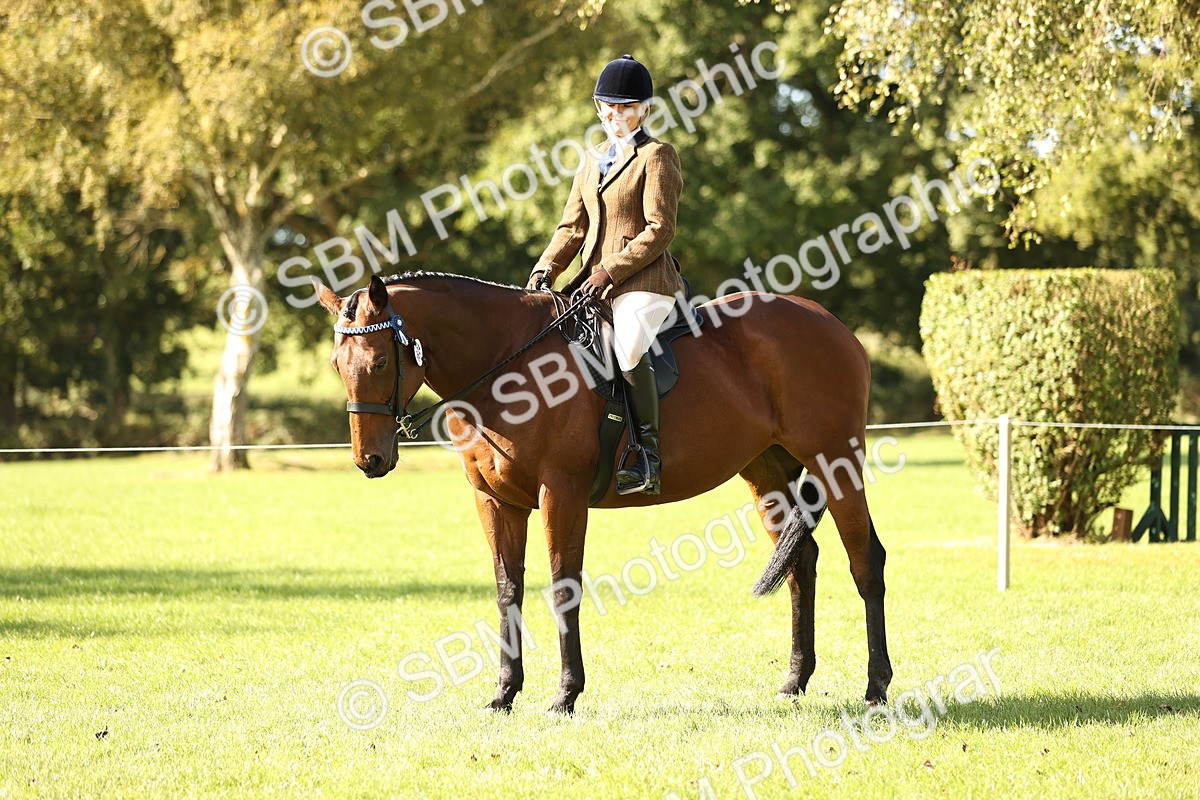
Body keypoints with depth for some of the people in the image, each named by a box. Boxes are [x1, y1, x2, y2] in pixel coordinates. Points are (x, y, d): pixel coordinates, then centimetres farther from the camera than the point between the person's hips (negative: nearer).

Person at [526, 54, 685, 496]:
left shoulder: (657, 156, -3)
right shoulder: (593, 160, 19)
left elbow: (659, 230, -11)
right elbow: (573, 226, 17)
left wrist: (611, 270, -18)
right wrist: (545, 269, 0)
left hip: (644, 281, -8)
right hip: (596, 282, 8)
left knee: (628, 346, -32)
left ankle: (649, 457, -30)